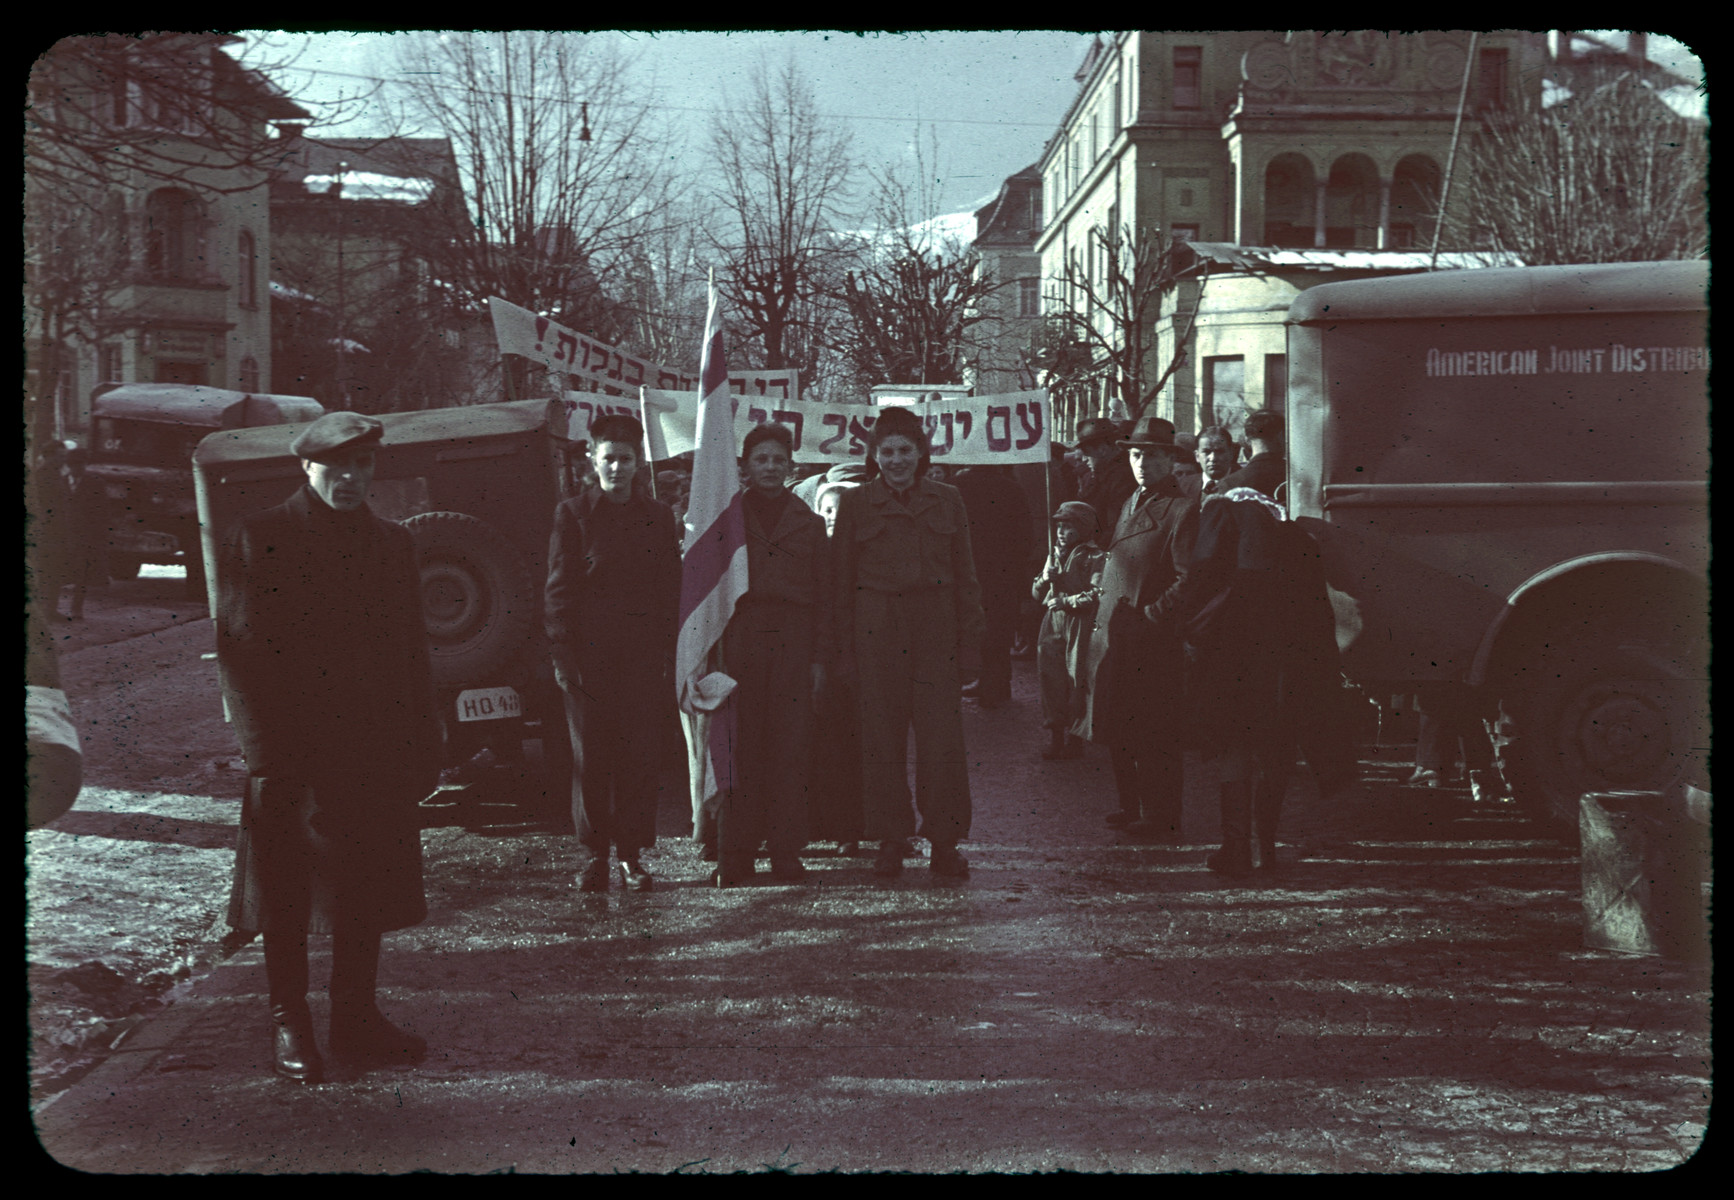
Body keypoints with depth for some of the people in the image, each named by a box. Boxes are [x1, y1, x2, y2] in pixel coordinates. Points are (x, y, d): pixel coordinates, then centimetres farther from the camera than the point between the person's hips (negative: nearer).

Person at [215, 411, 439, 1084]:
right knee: (286, 890, 2)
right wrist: (263, 749, -11)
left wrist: (424, 749, 8)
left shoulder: (392, 545, 13)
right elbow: (239, 649, -5)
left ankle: (357, 1020, 18)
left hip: (375, 750, 4)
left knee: (367, 889, 7)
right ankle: (289, 1026, 12)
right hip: (293, 750, -4)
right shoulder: (260, 541, -1)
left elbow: (412, 652, 13)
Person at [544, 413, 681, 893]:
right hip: (588, 654, -2)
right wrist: (564, 657, -6)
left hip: (643, 656, 2)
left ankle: (633, 855, 8)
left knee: (640, 758, 0)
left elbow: (670, 591, 10)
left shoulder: (658, 516, 11)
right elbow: (557, 592, 2)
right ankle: (592, 857, 9)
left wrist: (667, 656, 2)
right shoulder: (572, 513, 4)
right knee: (590, 759, 1)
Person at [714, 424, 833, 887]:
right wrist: (713, 651, -2)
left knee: (791, 752, -1)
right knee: (740, 749, -4)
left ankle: (786, 854, 4)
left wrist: (819, 658, 3)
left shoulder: (809, 524, 15)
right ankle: (734, 856, -1)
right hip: (740, 640, -1)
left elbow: (824, 596, 12)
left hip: (793, 644, 1)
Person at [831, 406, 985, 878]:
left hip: (935, 627, 1)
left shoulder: (946, 501, 10)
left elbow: (965, 574, 11)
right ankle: (891, 841, 12)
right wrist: (844, 648, 0)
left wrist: (970, 639, 4)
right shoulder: (855, 504, 6)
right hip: (876, 629, -1)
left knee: (942, 734, -4)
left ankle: (945, 843, 4)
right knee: (883, 737, 2)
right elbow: (842, 580, 6)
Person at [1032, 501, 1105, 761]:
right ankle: (1055, 737, 12)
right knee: (1052, 682, 4)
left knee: (1075, 684, -5)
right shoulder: (1055, 556, 18)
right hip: (1053, 627, 6)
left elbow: (1098, 595, -15)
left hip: (1079, 628, -6)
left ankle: (1074, 739, 4)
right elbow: (1037, 596, 19)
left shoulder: (1094, 557, -3)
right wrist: (1045, 580, -1)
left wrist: (1067, 601, -15)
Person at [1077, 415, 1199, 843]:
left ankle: (1161, 822, 6)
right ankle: (1133, 808, 28)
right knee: (1118, 730, 15)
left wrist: (1150, 615, -18)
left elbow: (1188, 582, -17)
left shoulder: (1182, 511, -11)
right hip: (1114, 637, 8)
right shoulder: (1130, 503, 16)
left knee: (1154, 736, -3)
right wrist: (1103, 619, 15)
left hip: (1154, 640, -8)